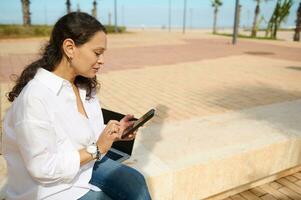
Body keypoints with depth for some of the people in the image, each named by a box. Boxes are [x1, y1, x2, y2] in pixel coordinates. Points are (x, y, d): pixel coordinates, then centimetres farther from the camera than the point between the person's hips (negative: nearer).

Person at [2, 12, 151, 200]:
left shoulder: (84, 86, -1)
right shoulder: (35, 97, -26)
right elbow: (43, 168, -23)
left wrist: (114, 133, -10)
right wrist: (96, 150, -21)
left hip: (86, 163, 6)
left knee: (135, 182, -14)